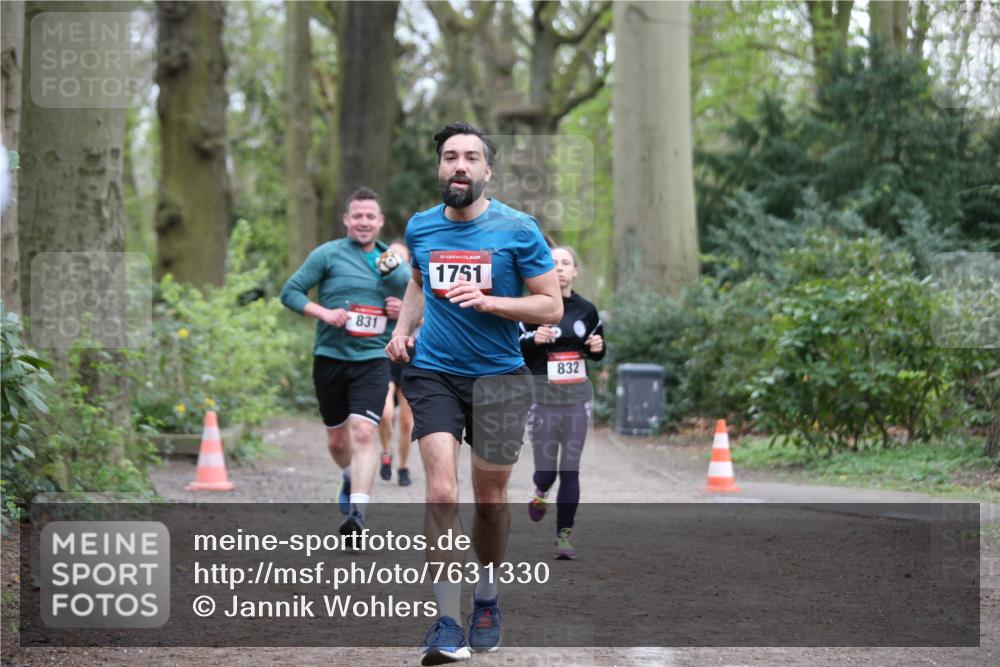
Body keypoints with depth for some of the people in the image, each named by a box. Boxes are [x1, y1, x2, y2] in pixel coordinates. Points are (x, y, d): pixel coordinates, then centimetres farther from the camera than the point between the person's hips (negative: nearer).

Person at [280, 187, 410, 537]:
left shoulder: (396, 262, 9)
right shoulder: (328, 254, -1)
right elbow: (290, 291, -1)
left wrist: (404, 310, -3)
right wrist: (324, 313, -16)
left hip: (373, 360, 0)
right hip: (330, 358, 0)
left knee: (363, 433, -18)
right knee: (337, 440, 13)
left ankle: (357, 512, -22)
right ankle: (352, 476, 45)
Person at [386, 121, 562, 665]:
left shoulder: (517, 229, -7)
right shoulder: (420, 227, 4)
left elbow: (551, 306, -5)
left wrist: (489, 301, -20)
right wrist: (403, 328, 7)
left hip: (498, 377, -1)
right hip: (433, 374, 1)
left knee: (490, 498, 10)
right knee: (441, 491, -14)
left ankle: (487, 599, 35)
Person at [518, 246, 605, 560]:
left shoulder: (586, 310, 6)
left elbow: (597, 354, 19)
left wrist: (597, 347, -4)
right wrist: (534, 340, -21)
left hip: (578, 397, 2)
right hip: (542, 398, -2)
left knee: (570, 470, -2)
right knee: (546, 470, 1)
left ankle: (564, 535, 6)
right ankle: (540, 493, 37)